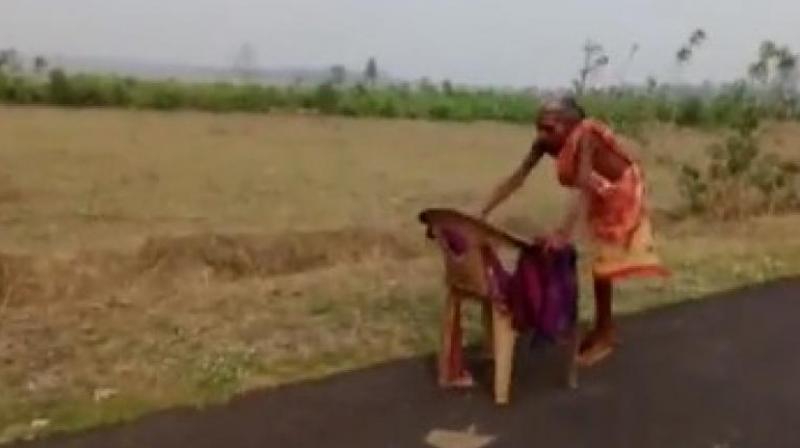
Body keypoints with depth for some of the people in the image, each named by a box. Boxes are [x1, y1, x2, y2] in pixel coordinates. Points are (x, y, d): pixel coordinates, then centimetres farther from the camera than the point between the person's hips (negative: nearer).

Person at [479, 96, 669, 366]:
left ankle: (604, 336, 8)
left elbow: (584, 188, -50)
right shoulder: (544, 143, -20)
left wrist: (563, 233, -63)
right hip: (599, 195, 7)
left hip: (620, 192, -6)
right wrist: (483, 213, -26)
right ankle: (604, 329, 27)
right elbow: (516, 178, -19)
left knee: (603, 261, -4)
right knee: (599, 260, 14)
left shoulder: (585, 138, -39)